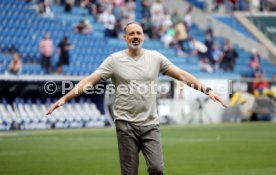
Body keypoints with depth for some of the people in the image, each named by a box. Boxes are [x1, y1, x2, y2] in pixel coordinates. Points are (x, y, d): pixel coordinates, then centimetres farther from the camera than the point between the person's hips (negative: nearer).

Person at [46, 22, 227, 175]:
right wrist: (65, 98, -14)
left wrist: (206, 89, -4)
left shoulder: (155, 57, 5)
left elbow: (182, 75, 4)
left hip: (151, 124, 1)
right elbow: (90, 80, -5)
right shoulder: (114, 60, -1)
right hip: (126, 125, -1)